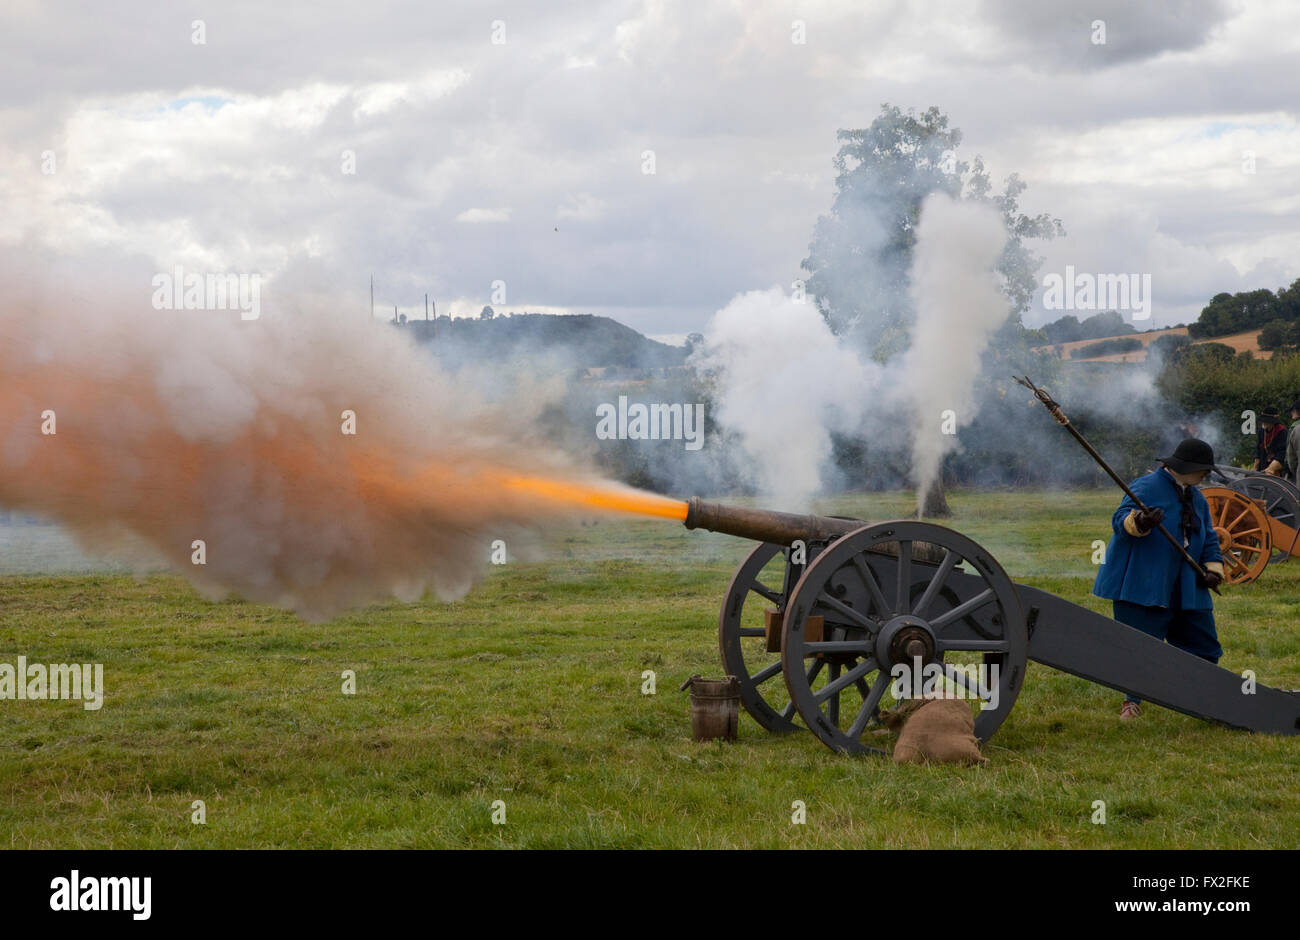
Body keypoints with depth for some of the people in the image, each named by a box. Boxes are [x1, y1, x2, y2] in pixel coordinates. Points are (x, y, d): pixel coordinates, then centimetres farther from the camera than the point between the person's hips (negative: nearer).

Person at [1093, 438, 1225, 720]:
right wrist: (1138, 522, -41)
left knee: (1204, 646, 10)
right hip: (1143, 587, -7)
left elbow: (1209, 540, 23)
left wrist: (1213, 568, 5)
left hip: (1186, 590, 8)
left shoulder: (1197, 499, 17)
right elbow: (1120, 520, -19)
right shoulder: (1147, 487, -9)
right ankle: (1132, 702, 5)